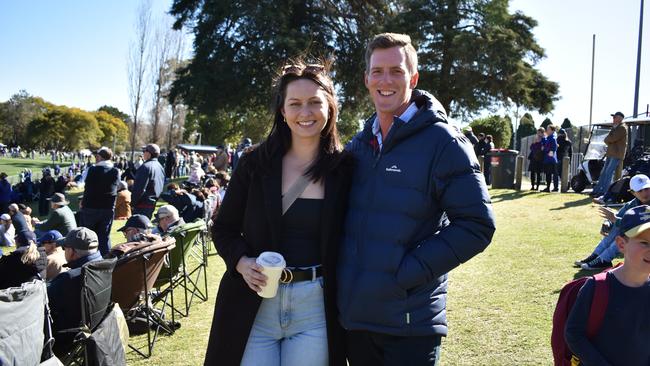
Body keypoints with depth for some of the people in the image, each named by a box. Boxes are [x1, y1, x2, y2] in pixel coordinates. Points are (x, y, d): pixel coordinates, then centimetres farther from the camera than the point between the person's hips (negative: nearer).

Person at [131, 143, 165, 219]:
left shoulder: (146, 166, -16)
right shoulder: (160, 167, 12)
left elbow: (139, 188, -18)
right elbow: (163, 186, 17)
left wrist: (133, 202, -11)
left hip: (143, 204, -9)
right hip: (153, 204, 9)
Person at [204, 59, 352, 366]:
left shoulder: (345, 169, -2)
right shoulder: (254, 163, 0)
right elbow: (223, 228, 7)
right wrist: (241, 261, -12)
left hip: (316, 308, 0)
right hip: (253, 305, 1)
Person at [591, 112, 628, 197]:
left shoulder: (622, 128, -11)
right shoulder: (615, 128, 21)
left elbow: (612, 138, -19)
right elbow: (607, 139, 18)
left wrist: (607, 139, 1)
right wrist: (609, 141, -3)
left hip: (617, 155, -9)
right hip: (610, 154, 9)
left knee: (608, 173, -12)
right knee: (603, 172, 9)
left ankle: (603, 192, -12)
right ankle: (597, 190, 12)